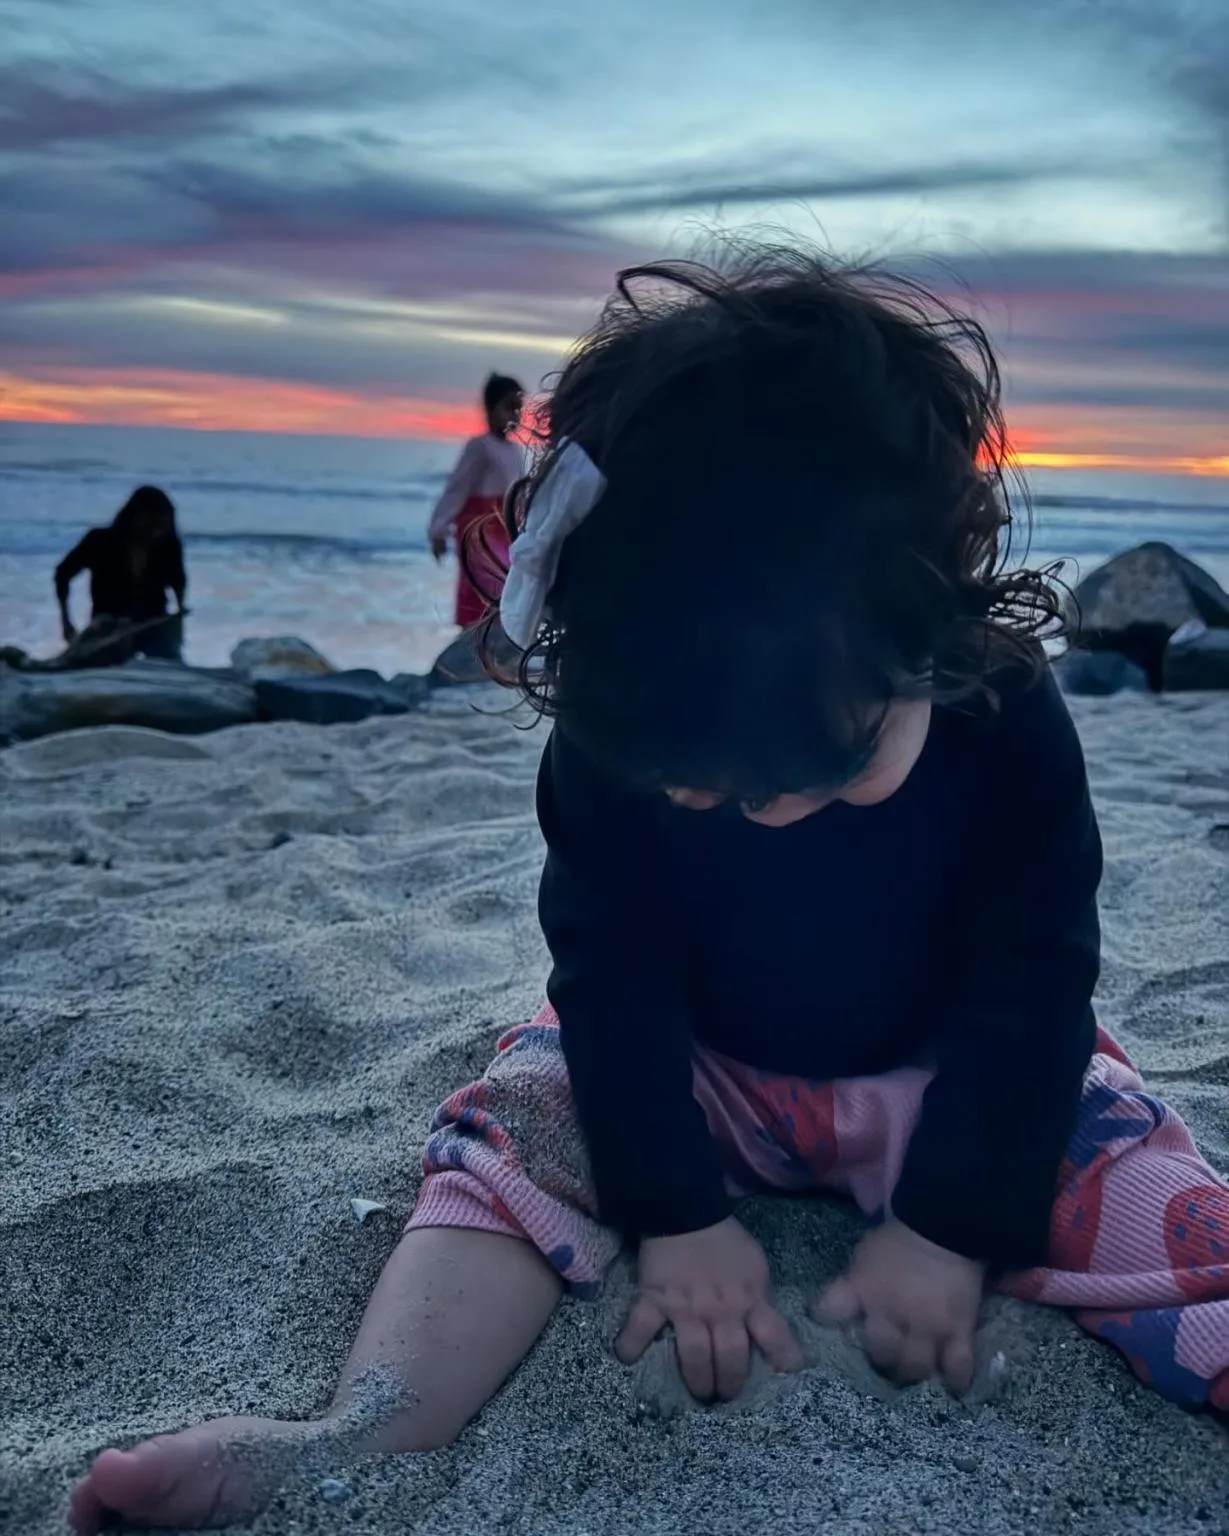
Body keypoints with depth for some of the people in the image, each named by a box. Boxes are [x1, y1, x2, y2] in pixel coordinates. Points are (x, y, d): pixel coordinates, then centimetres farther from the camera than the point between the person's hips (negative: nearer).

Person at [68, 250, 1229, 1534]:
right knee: (511, 1135, -21)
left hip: (950, 1077, 0)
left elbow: (1029, 987, -15)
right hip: (693, 1067, 1)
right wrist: (676, 1213, -17)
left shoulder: (1009, 725, -24)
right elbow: (610, 971, -14)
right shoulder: (616, 734, -22)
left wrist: (948, 1226, -16)